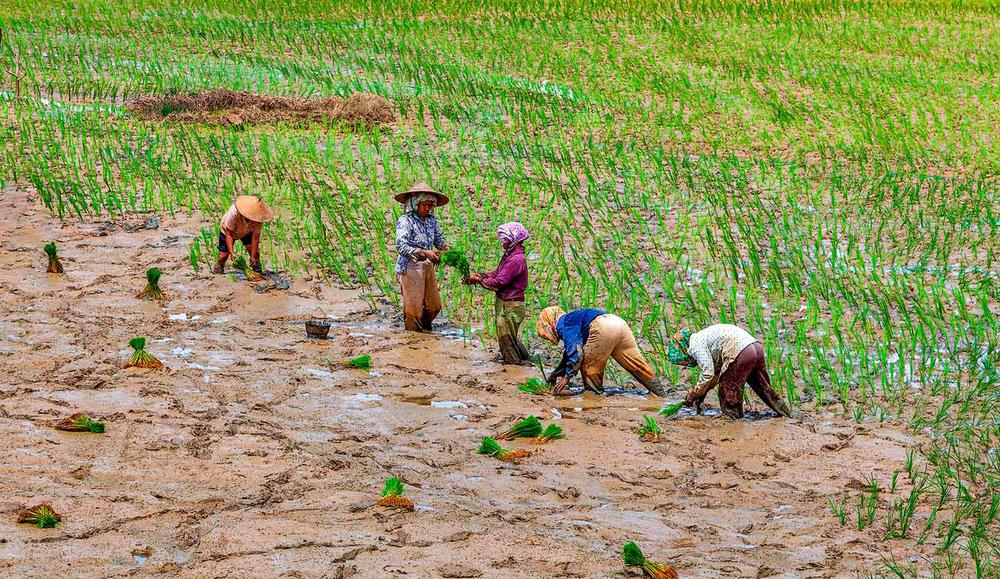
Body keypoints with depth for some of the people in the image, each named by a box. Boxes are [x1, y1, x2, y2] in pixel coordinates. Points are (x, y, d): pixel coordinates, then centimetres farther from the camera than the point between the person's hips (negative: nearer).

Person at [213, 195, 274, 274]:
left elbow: (255, 237, -27)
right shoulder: (234, 213, -42)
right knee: (223, 255, -7)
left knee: (254, 250, -17)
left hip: (247, 232, 2)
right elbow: (229, 234, -34)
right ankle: (219, 267, 23)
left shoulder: (258, 218, -34)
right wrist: (231, 253, -41)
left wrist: (253, 256, -32)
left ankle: (257, 270, 3)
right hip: (227, 231, -2)